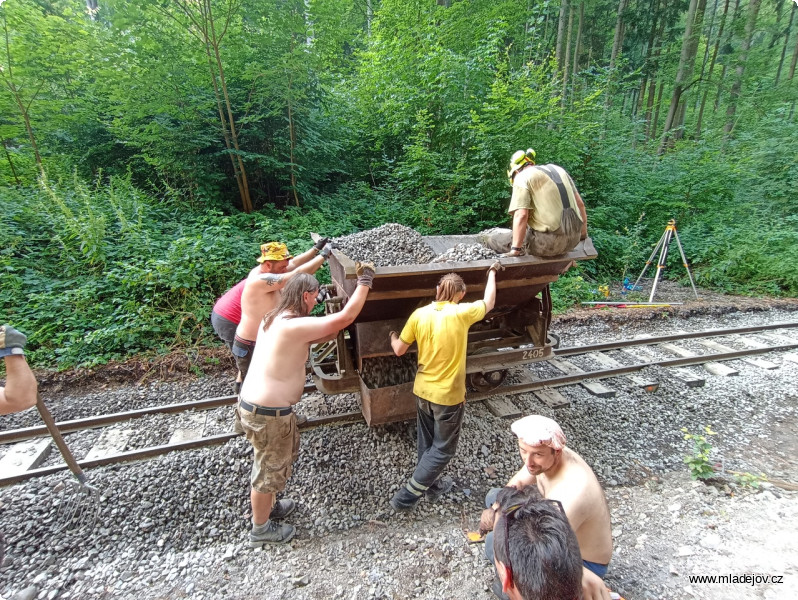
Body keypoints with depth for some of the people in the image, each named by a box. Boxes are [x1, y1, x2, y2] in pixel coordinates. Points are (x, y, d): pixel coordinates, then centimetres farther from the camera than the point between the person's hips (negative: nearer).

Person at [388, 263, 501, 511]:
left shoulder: (419, 314, -8)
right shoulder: (462, 313, -18)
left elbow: (399, 350, 0)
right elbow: (489, 302, 3)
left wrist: (392, 335, 23)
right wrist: (492, 272, 18)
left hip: (422, 390, 5)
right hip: (449, 395, -5)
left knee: (426, 442, 23)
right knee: (442, 449, 13)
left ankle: (431, 485, 42)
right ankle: (407, 495, 16)